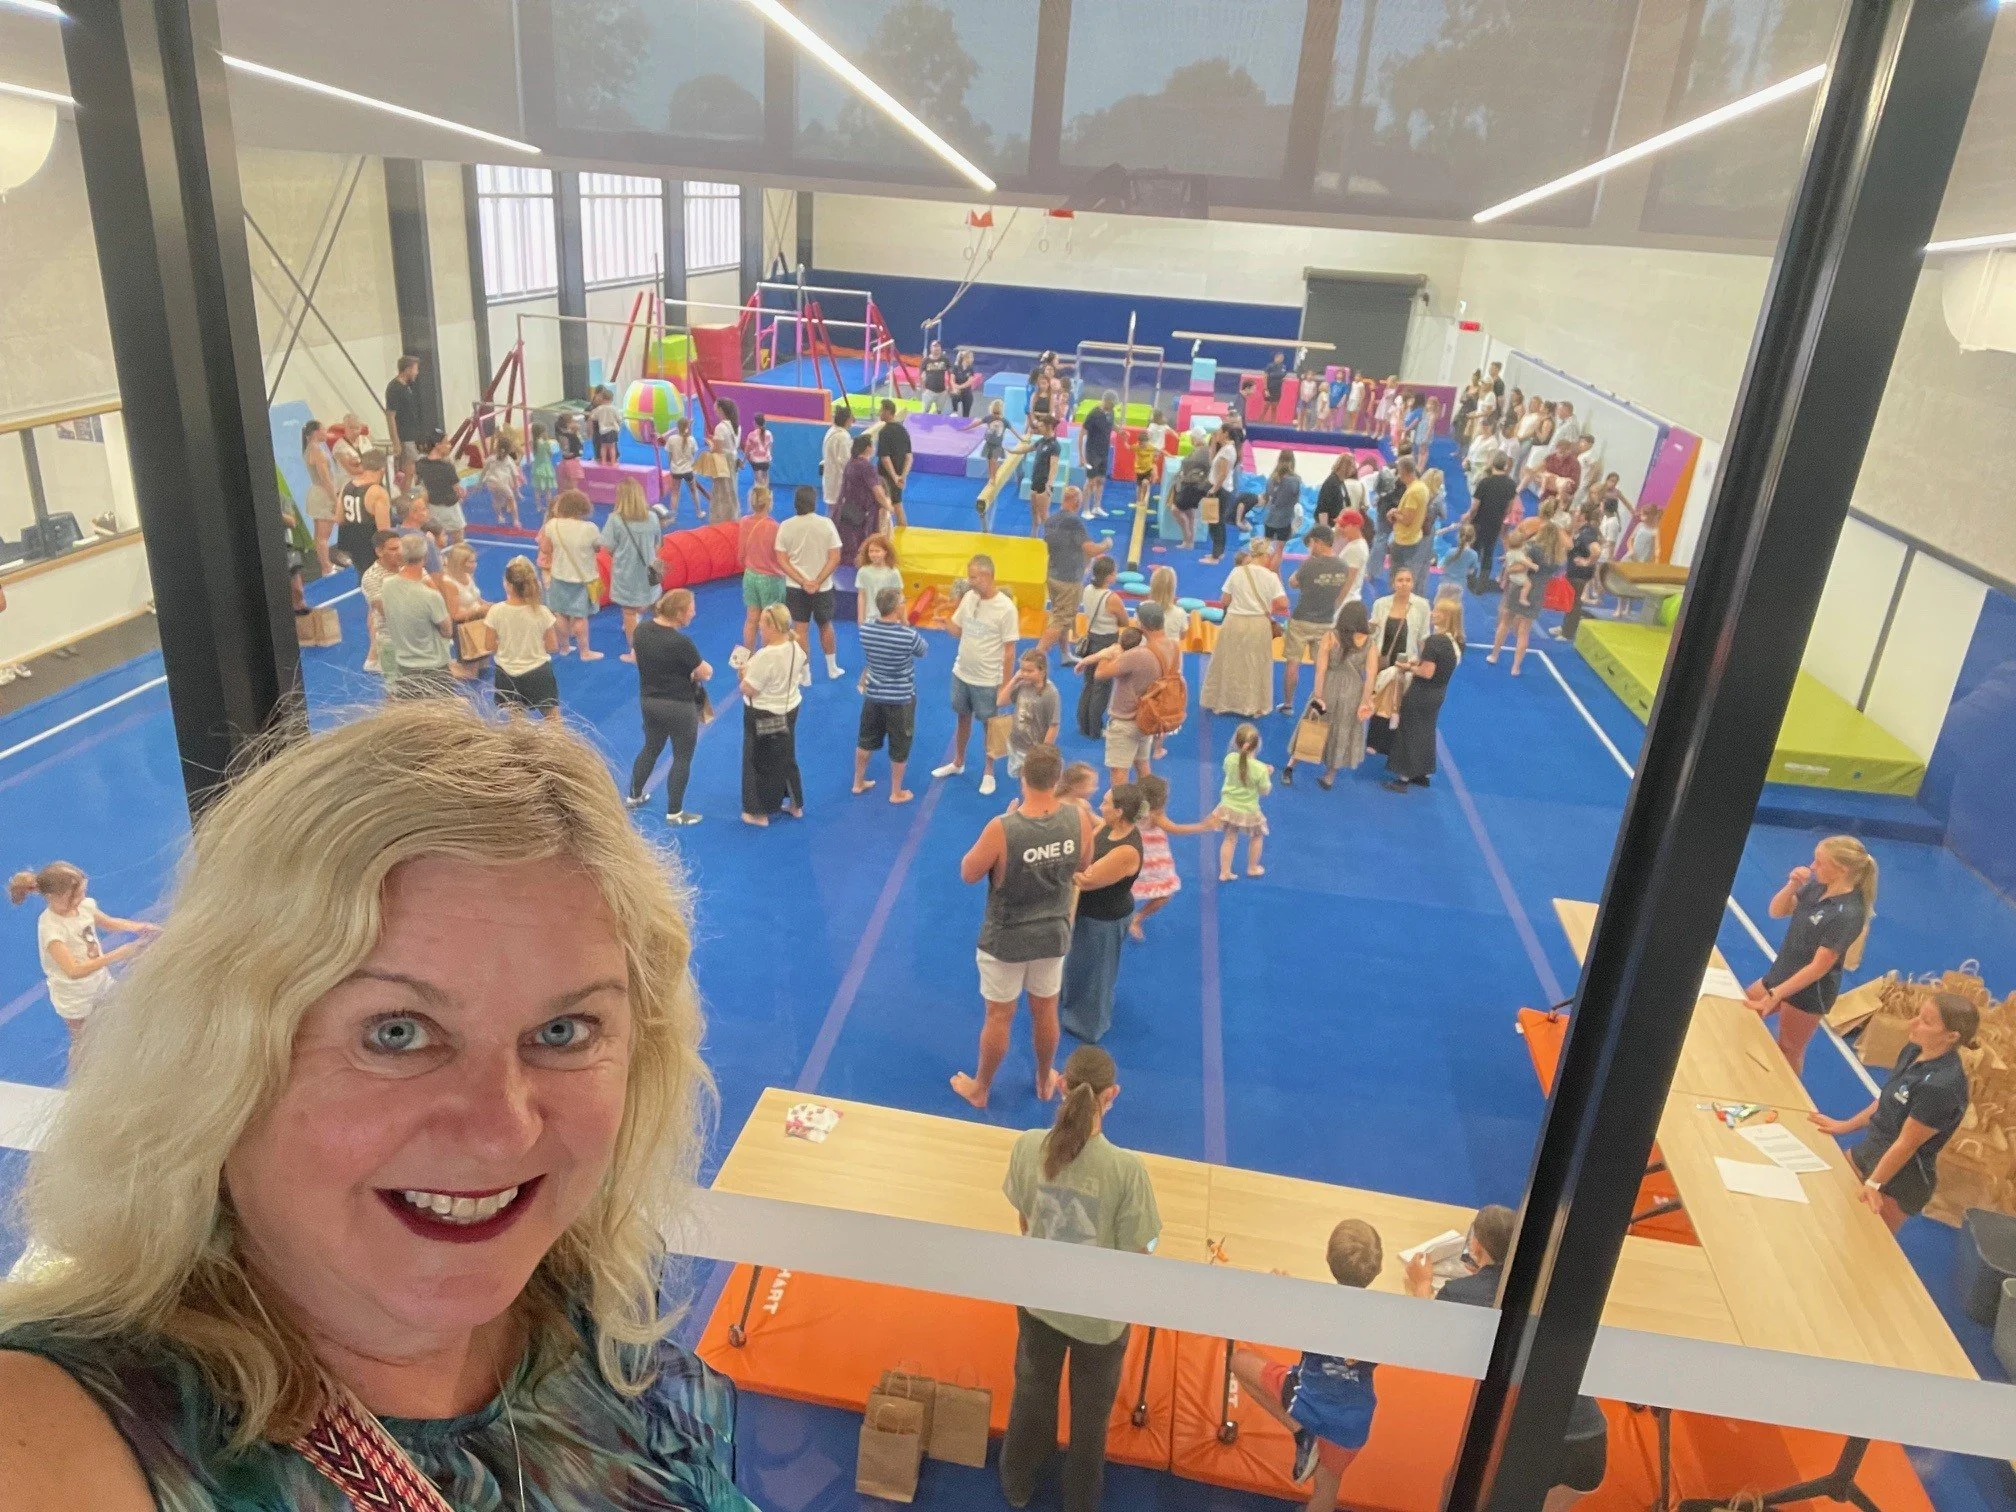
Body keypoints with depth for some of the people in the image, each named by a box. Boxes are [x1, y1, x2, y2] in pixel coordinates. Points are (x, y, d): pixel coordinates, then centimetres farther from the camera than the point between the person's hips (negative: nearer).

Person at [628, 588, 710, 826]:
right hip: (679, 707, -7)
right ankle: (674, 813, 18)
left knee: (650, 748, 26)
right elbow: (706, 673, -17)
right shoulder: (680, 642, -28)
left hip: (648, 701, 7)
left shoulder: (642, 629, -6)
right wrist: (695, 668, 6)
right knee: (682, 757, 10)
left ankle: (634, 796, 41)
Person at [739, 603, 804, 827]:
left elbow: (748, 690, -23)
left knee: (760, 764, 10)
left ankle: (759, 812, 23)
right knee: (786, 758, 23)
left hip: (764, 716, -8)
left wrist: (744, 671, -5)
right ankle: (795, 804, 36)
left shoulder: (766, 656, -31)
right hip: (789, 708, 8)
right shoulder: (796, 647, -5)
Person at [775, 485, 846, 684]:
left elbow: (782, 560, -9)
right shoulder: (826, 524, -11)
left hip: (795, 587, 0)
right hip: (823, 586, 0)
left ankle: (805, 674, 14)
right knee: (825, 625, 19)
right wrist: (817, 582, -13)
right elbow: (835, 558, -13)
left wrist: (803, 582, -12)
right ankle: (832, 668, 32)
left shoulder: (786, 526, -9)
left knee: (801, 629, 8)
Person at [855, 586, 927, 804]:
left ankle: (858, 783, 37)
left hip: (873, 694, 5)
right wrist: (907, 625, -2)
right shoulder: (908, 635, -25)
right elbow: (922, 651, -4)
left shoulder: (865, 628, -12)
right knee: (899, 746, 13)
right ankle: (896, 793, 26)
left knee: (866, 739, 22)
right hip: (901, 698, -4)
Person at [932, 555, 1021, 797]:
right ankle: (958, 763, 41)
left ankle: (989, 773, 28)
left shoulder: (1006, 608, -20)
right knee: (963, 719, 21)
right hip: (961, 673, 5)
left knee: (988, 725, 11)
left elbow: (1009, 651, -15)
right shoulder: (968, 598, -3)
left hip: (988, 681, -5)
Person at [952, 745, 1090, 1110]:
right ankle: (1045, 1082, 46)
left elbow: (968, 874, -14)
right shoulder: (1079, 818, -18)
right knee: (1045, 1011, 24)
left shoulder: (1001, 829, -30)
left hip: (1006, 940, -3)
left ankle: (979, 1089, 38)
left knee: (999, 1017, 17)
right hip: (1053, 934, 3)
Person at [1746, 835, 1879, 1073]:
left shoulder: (1847, 914, -27)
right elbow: (1776, 911, 6)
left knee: (1788, 1052, 11)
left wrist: (1775, 995, -24)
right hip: (1782, 973, 8)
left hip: (1809, 991, -8)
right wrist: (1792, 885, -13)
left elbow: (1819, 967, -25)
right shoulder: (1816, 886, -5)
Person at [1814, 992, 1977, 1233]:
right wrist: (1845, 1125, 17)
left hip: (1901, 1179, -8)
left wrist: (1873, 1184, -13)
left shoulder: (1942, 1085, -31)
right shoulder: (1913, 1051, -5)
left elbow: (1906, 1144, -22)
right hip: (1870, 1150, 8)